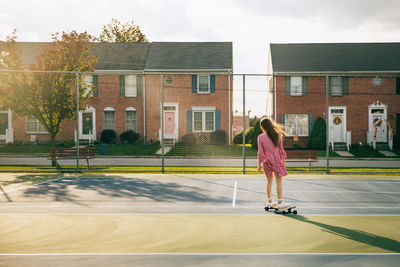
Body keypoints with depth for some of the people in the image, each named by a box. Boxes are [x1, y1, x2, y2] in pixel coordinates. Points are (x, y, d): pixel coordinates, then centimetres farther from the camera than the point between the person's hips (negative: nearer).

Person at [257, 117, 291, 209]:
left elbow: (260, 152, -6)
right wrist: (283, 160, 14)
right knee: (279, 181, 0)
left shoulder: (260, 137, -9)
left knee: (269, 181, 14)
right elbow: (281, 149, 3)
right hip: (276, 160, -1)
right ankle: (280, 202, -3)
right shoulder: (277, 135, -4)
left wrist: (259, 164, 3)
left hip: (267, 161, 1)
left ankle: (270, 201, 24)